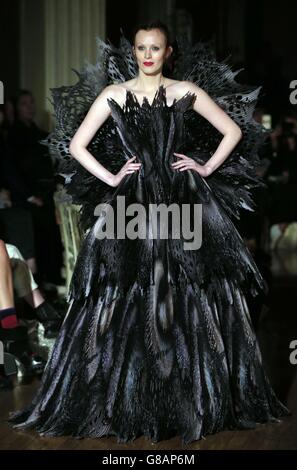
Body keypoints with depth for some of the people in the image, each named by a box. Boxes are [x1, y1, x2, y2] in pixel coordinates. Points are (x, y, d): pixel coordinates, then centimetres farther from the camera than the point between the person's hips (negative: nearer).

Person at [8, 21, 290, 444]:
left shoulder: (186, 91, 7)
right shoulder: (112, 93, 6)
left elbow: (234, 130, 12)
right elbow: (76, 145, 5)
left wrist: (206, 169, 4)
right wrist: (111, 178, -2)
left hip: (184, 201, 1)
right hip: (131, 205, 0)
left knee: (195, 304, 1)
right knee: (125, 306, -2)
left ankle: (203, 400, 13)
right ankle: (121, 404, 8)